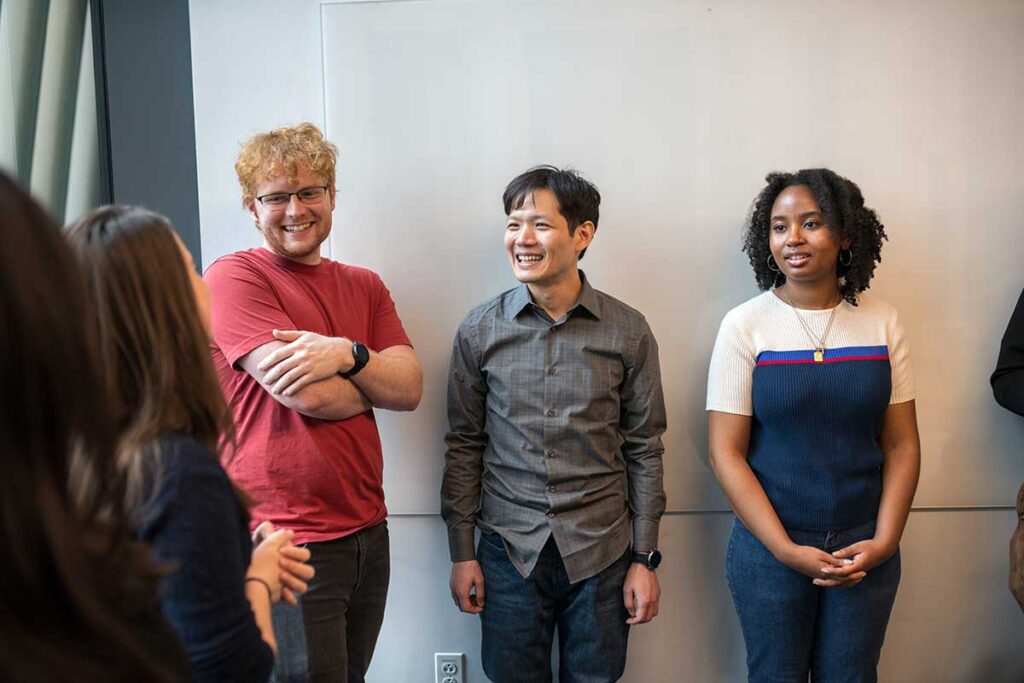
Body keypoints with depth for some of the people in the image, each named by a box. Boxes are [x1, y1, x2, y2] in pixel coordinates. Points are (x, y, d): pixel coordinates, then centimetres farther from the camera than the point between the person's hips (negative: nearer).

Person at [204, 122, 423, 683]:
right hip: (286, 543, -6)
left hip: (367, 531, 7)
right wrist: (374, 384, 1)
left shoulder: (364, 286, 12)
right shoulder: (233, 277, -8)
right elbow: (306, 394, -18)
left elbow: (411, 388, 1)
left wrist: (348, 354, -17)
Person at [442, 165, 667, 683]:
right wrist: (461, 551, 2)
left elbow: (644, 449, 0)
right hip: (508, 548, 0)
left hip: (601, 551, 0)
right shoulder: (479, 330, -2)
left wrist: (644, 559, 0)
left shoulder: (628, 332, -4)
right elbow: (464, 445, 3)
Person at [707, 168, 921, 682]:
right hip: (768, 549, -2)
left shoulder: (882, 322, -1)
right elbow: (726, 452, -10)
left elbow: (901, 445, 2)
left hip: (865, 550, 2)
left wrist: (884, 542, -8)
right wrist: (788, 551, -14)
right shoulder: (744, 325, -9)